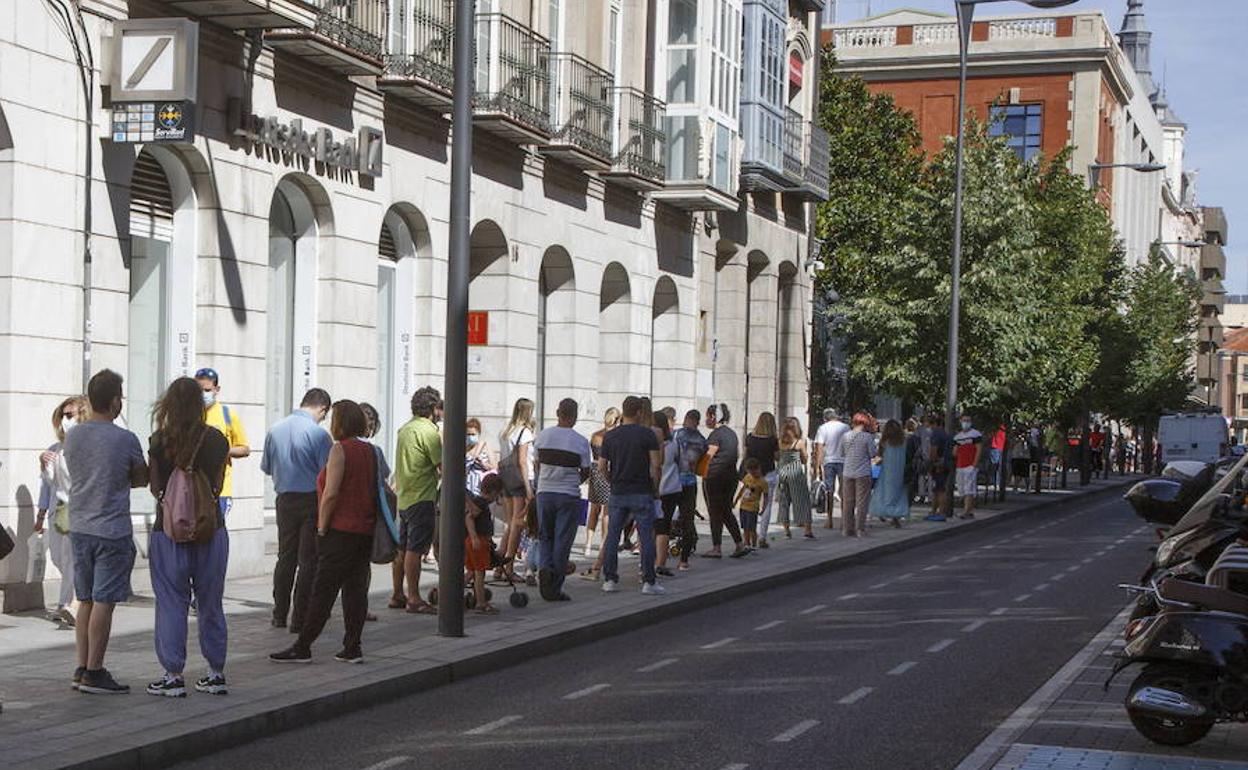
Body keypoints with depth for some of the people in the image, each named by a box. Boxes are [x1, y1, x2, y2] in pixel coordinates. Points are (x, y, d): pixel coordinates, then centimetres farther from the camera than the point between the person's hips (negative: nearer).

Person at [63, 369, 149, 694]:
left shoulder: (72, 436, 5)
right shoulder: (125, 439, -12)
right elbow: (142, 479, 1)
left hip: (79, 528, 6)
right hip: (112, 531, -6)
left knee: (85, 601, 14)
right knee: (103, 602, -2)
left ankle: (82, 668, 17)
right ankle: (94, 673, 0)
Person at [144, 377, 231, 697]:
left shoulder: (160, 441, -8)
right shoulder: (217, 439, -1)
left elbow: (156, 488, -1)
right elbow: (218, 487, 4)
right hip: (211, 528, 3)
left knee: (171, 604, 4)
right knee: (210, 604, 12)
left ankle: (173, 675, 3)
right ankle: (216, 673, 16)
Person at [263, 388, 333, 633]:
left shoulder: (275, 429, 2)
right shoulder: (318, 433, -15)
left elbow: (266, 468, 12)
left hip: (285, 500, 5)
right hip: (311, 500, -5)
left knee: (285, 557, 16)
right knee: (308, 561, 2)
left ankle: (279, 615, 21)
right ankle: (300, 619, 2)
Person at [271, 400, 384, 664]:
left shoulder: (340, 449, -11)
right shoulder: (370, 451, 12)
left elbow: (331, 494, -17)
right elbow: (377, 491, 15)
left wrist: (322, 528, -9)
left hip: (341, 531, -7)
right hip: (365, 531, 7)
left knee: (323, 590, -5)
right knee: (356, 588, 8)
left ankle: (302, 647, -1)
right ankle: (353, 648, 7)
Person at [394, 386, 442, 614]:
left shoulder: (405, 429, 14)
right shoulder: (428, 431, -14)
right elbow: (442, 466, -15)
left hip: (403, 496, 9)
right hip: (422, 498, -9)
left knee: (403, 548, 14)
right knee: (415, 549, -8)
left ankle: (397, 595, 20)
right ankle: (414, 599, -7)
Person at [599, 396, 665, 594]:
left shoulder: (610, 436, 4)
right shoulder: (647, 434, -5)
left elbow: (601, 466, 5)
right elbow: (655, 465, -9)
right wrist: (655, 488, 2)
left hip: (618, 493, 3)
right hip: (642, 493, -3)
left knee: (612, 537, 8)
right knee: (646, 537, 1)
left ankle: (610, 580, 8)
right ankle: (648, 582, 0)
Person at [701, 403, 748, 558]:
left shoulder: (716, 434, -13)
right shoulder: (732, 433, 12)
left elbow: (709, 456, -15)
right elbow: (736, 454, 16)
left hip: (715, 476, -8)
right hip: (731, 474, 8)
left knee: (715, 512, 0)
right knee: (727, 511, 13)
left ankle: (716, 548, 2)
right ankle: (740, 545, 7)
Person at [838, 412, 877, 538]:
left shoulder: (845, 436, 3)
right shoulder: (867, 437, -11)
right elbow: (873, 454, -4)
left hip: (847, 473, 4)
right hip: (863, 473, -4)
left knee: (847, 502, 10)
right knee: (862, 502, 2)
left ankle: (847, 529, 13)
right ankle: (860, 530, 1)